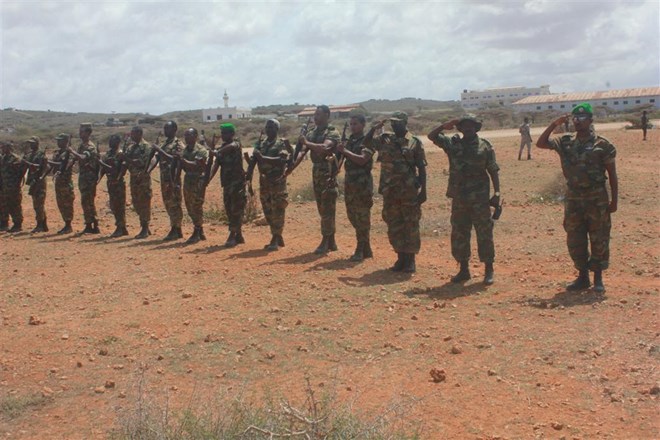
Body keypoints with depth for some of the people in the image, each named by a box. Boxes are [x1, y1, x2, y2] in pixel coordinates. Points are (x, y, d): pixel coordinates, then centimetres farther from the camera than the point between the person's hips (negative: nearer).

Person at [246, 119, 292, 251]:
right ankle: (278, 238, 22)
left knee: (277, 212, -7)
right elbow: (253, 161, 5)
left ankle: (275, 241, -5)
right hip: (264, 183, 7)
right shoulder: (260, 144, 13)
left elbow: (282, 160, -20)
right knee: (268, 212, 11)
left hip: (278, 183, -6)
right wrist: (248, 177, -9)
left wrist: (263, 158, -24)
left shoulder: (282, 144, -4)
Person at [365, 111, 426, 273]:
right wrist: (374, 128, -9)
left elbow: (421, 168, -3)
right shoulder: (385, 140, 8)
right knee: (394, 226, 8)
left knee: (411, 226, 2)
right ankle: (401, 257, 19)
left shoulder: (415, 142, -3)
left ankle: (410, 259, 10)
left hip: (410, 192, -4)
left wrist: (423, 190, -7)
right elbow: (366, 142, 6)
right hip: (390, 192, 4)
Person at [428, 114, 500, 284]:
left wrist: (497, 193, -7)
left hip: (479, 198, -3)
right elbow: (431, 136, 5)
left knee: (484, 234, 0)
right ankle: (463, 269, 20)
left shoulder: (485, 146, -1)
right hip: (459, 198, 3)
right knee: (459, 235, 8)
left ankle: (489, 270, 9)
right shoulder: (453, 143, 6)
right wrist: (446, 125, -8)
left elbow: (493, 171, -1)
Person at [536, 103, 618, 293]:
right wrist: (554, 125, -9)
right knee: (575, 241, 9)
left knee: (599, 240, 3)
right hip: (573, 199, 4)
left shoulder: (602, 145, -5)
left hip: (597, 200, -4)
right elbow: (541, 143, 0)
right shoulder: (565, 143, 5)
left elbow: (612, 175, -2)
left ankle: (598, 279, 15)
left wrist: (614, 200, -5)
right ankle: (582, 277, 23)